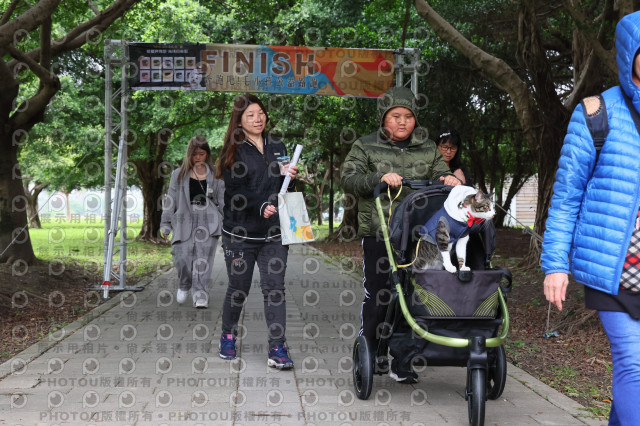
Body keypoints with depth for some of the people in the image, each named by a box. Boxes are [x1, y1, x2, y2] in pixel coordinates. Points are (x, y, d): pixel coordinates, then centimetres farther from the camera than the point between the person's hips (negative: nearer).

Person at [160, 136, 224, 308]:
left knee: (203, 260, -7)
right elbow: (171, 199, 8)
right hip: (184, 222, 0)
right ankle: (184, 286, 22)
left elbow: (222, 201, 12)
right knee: (182, 258, -7)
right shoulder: (179, 175, 9)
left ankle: (201, 294, -1)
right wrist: (165, 224, 4)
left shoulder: (214, 175, 10)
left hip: (208, 224, 0)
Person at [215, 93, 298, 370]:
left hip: (273, 234, 2)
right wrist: (260, 207, -24)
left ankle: (277, 350, -5)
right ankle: (228, 336, 33)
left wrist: (292, 177, -3)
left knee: (274, 289, -5)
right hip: (240, 234, -2)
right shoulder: (233, 152, -1)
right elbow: (236, 192, -10)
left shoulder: (278, 148, 12)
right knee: (238, 289, 10)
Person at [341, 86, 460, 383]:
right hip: (377, 234, -3)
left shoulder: (427, 149, 16)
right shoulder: (366, 147, 7)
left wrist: (447, 178, -13)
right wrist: (379, 179, -21)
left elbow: (438, 173, 11)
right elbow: (348, 177, -5)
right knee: (377, 297, -2)